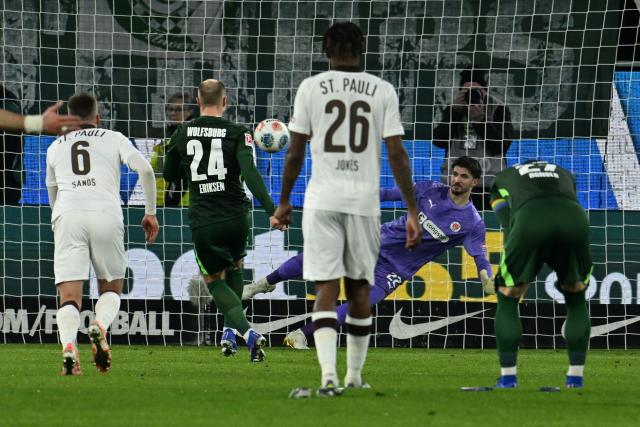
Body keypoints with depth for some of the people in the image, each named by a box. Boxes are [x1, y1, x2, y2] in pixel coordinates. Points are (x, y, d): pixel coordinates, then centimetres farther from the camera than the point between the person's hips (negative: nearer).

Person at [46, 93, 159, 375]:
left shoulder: (56, 147, 26)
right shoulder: (114, 139, 19)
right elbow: (144, 169, 3)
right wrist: (150, 212, 11)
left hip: (67, 216, 1)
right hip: (106, 215, -1)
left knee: (69, 296, -3)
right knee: (111, 289, 16)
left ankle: (68, 345, -31)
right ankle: (100, 326, -17)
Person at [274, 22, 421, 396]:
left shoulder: (311, 87, 2)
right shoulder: (383, 91, 3)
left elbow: (296, 151, 4)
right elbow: (397, 153, -2)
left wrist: (285, 200, 17)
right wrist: (413, 212, 0)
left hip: (322, 202, -1)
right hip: (365, 201, 1)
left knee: (326, 290, -4)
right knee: (360, 288, 15)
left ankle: (329, 375, -20)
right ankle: (355, 375, 24)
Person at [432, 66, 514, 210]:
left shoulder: (499, 110, 4)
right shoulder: (453, 110, 15)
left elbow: (501, 146, -6)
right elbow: (439, 141, 1)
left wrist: (480, 119, -15)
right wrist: (455, 111, -7)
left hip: (487, 185, -3)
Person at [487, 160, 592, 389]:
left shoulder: (502, 179, 37)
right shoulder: (565, 175, 42)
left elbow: (509, 227, 26)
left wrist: (516, 281, 27)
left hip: (530, 223, -2)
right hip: (576, 219, 2)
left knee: (508, 299, 19)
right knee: (576, 298, 25)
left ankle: (508, 376, 13)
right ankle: (575, 376, 20)